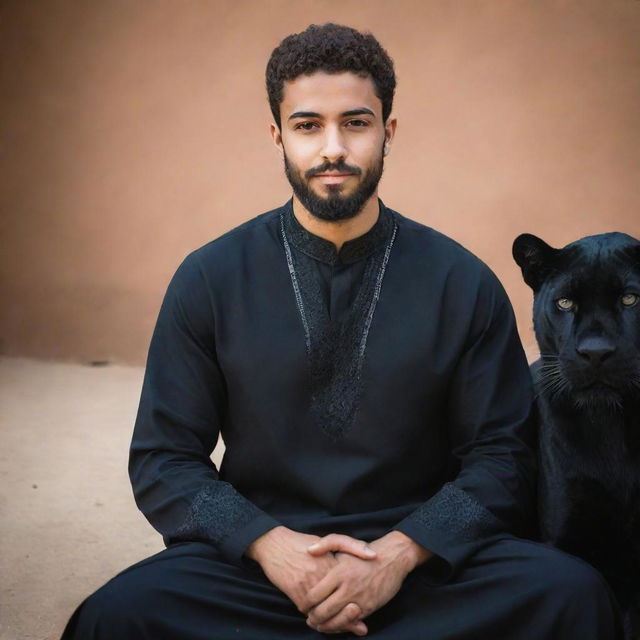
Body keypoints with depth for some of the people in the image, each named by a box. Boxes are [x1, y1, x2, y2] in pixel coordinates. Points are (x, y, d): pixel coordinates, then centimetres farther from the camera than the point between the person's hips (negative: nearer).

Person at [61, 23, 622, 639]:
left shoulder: (463, 283, 1)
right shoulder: (208, 280, 1)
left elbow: (500, 457, 3)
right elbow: (163, 460, 3)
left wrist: (399, 553, -15)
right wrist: (269, 543, -15)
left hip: (423, 559, 0)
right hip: (257, 559, 0)